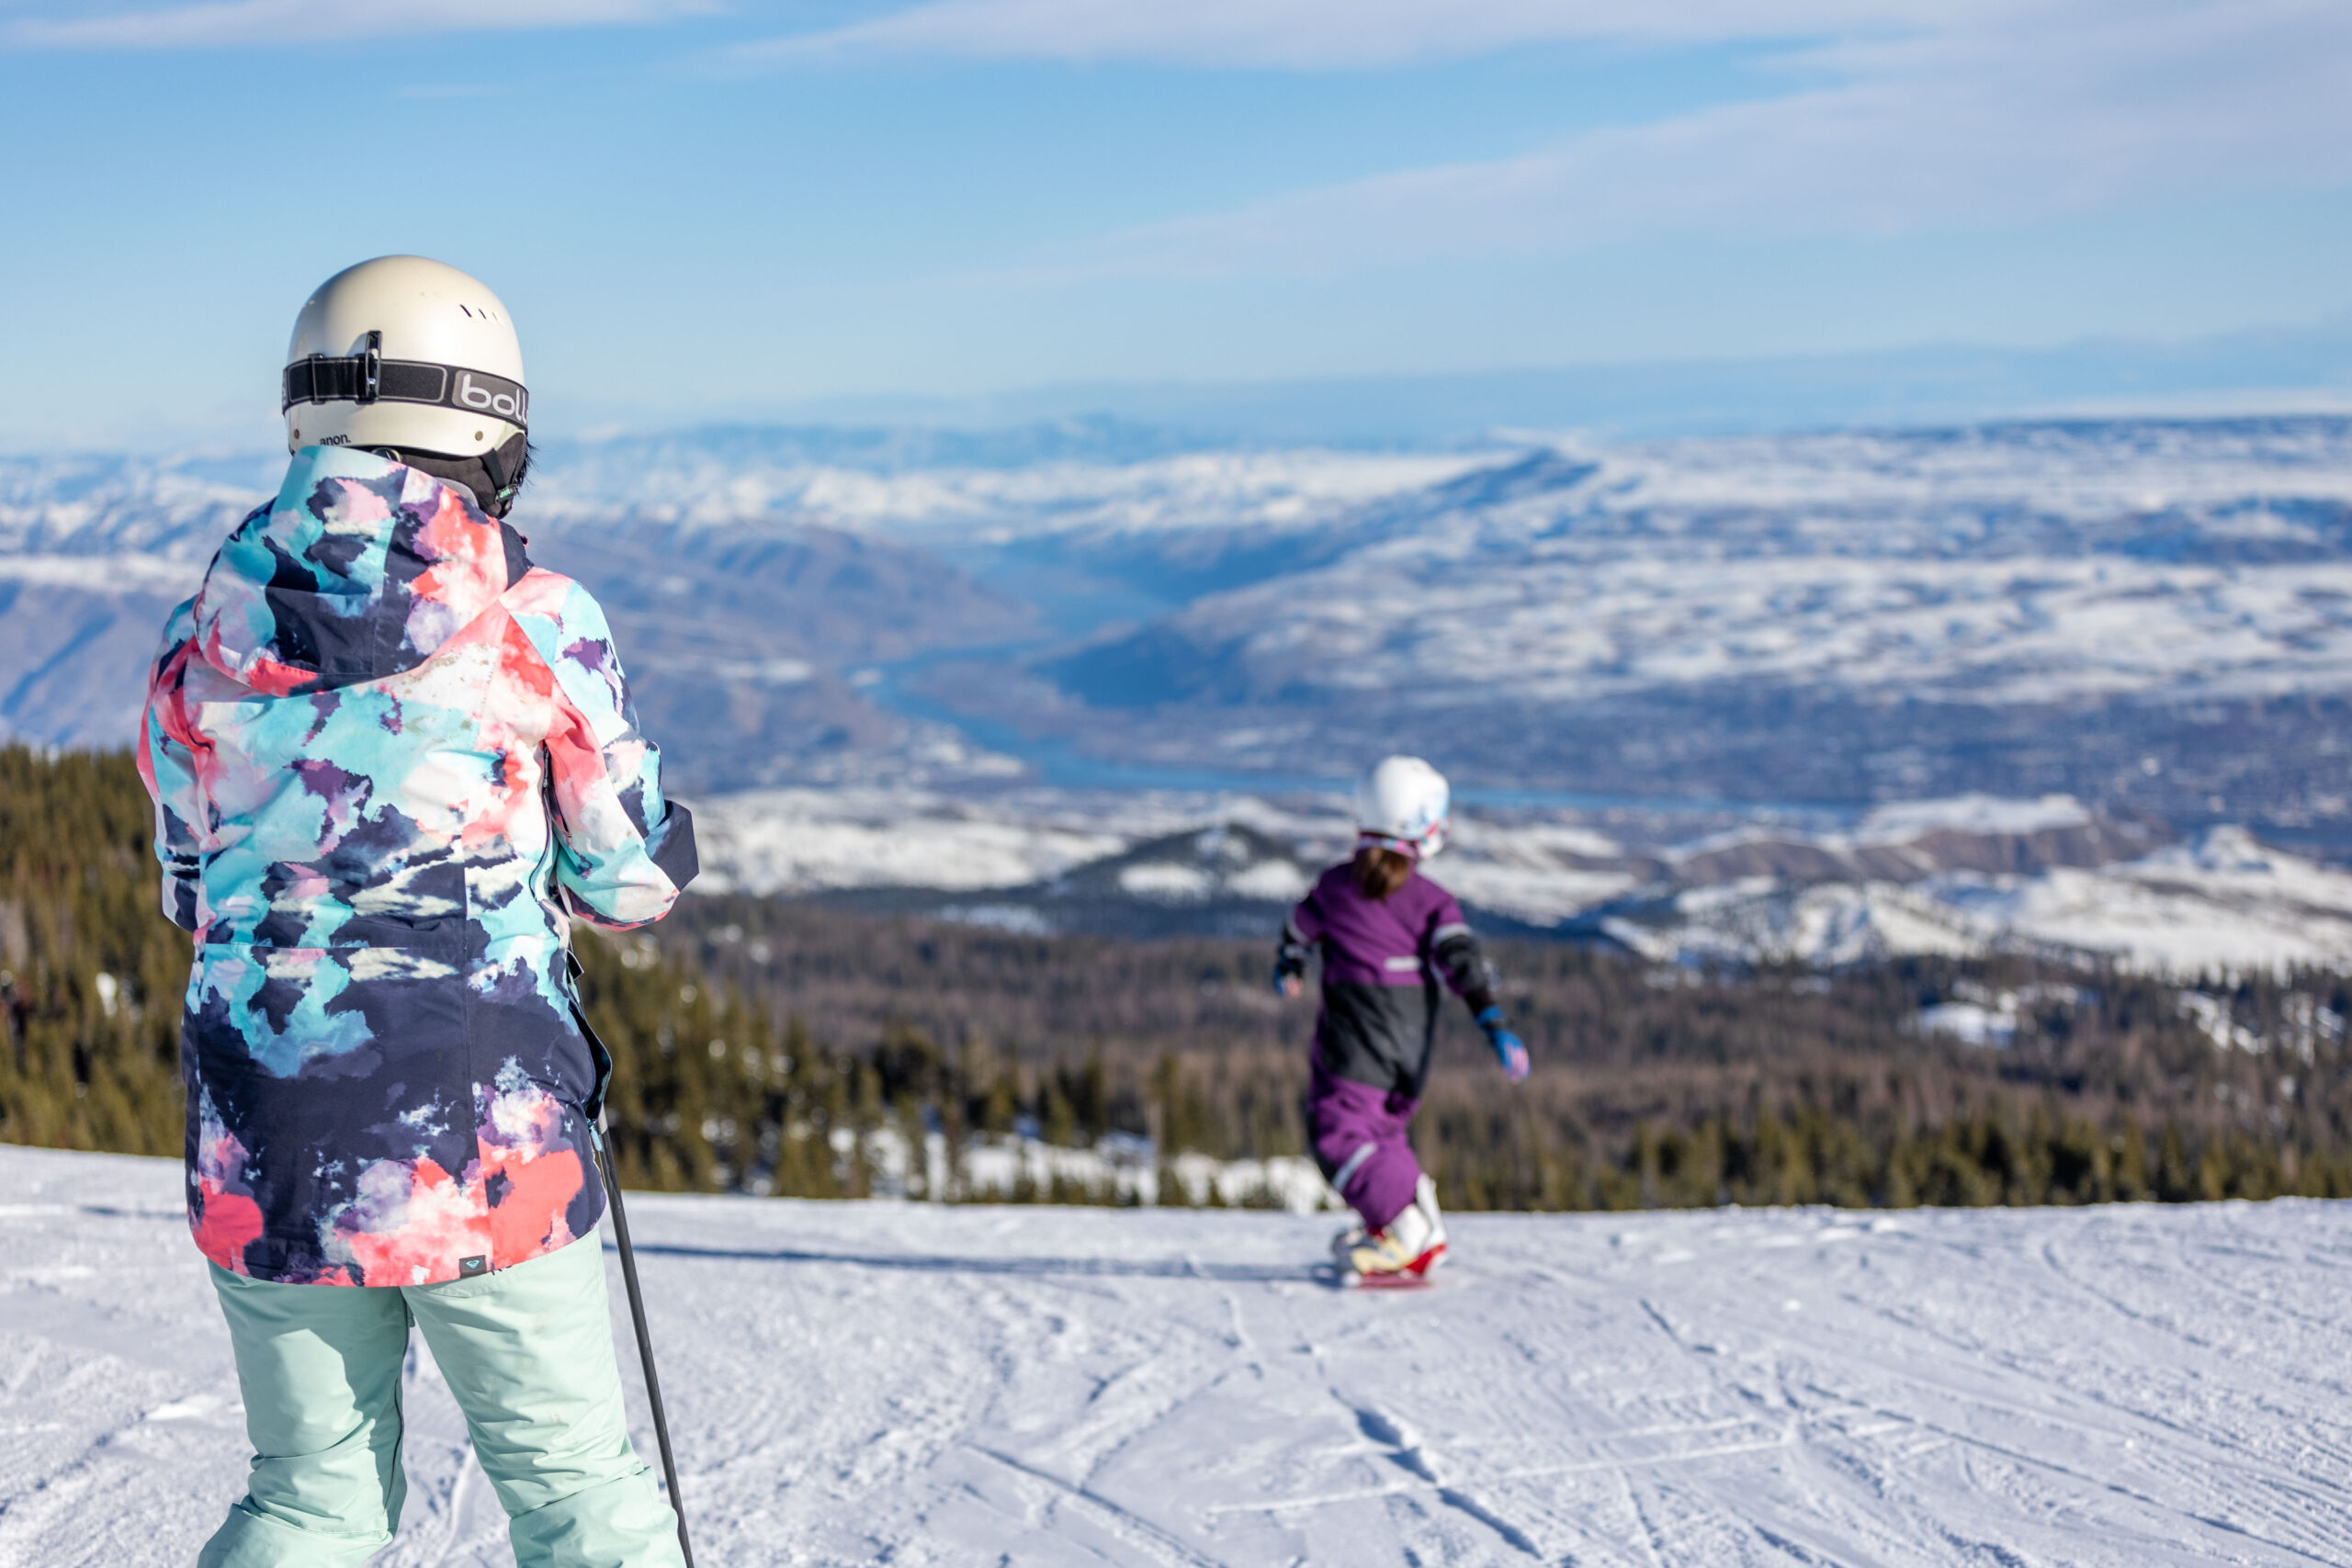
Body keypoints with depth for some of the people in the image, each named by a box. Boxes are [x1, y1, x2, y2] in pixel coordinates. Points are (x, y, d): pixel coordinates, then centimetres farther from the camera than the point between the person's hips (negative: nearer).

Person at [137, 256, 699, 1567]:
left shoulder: (208, 634, 1)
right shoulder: (543, 620, -8)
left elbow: (195, 893, 11)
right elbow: (635, 879, 1)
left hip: (266, 1159, 3)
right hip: (488, 1151, -3)